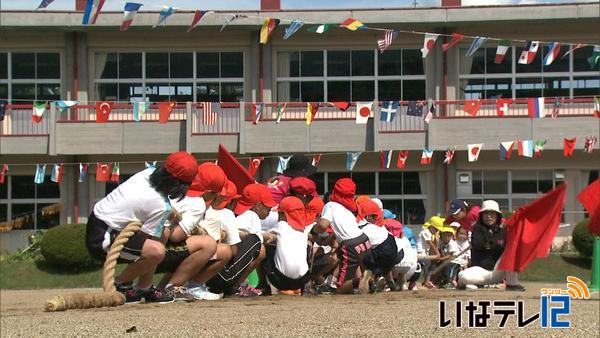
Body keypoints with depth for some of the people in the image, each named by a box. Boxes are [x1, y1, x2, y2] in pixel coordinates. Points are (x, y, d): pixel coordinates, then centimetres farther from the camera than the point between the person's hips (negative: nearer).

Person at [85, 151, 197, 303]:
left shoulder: (148, 173, 0)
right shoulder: (162, 206, -21)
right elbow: (147, 238, -12)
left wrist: (170, 216, 9)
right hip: (101, 239, -10)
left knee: (163, 234, 17)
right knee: (156, 251, -28)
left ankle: (144, 289, 20)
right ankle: (120, 284, -5)